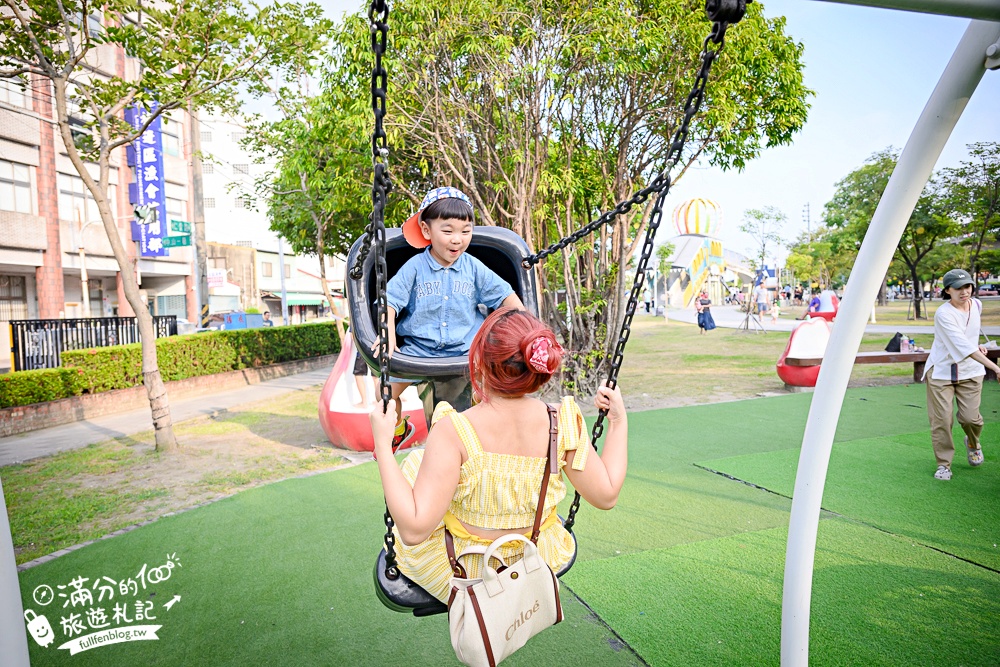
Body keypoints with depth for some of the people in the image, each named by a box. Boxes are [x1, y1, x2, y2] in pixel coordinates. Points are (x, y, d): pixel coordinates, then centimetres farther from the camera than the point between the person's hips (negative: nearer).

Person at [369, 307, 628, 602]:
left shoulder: (454, 432, -32)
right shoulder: (561, 424, -22)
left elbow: (414, 529, -31)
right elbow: (607, 495, -11)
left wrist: (383, 444, -27)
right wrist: (619, 422, -4)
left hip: (460, 573, -3)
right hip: (538, 564, 4)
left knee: (415, 461, 18)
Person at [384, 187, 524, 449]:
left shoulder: (473, 267, 0)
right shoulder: (414, 267, -5)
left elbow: (504, 295, 5)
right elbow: (390, 300, -8)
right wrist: (388, 335, -23)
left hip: (465, 349, 1)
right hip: (418, 349, -1)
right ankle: (398, 428, 27)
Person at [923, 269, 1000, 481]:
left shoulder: (977, 305, 0)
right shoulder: (943, 314, -22)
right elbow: (964, 347, -30)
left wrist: (976, 345, 5)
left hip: (970, 371, 5)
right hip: (941, 371, -4)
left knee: (970, 417, -3)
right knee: (941, 419, -3)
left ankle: (972, 443, 31)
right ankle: (943, 463, 12)